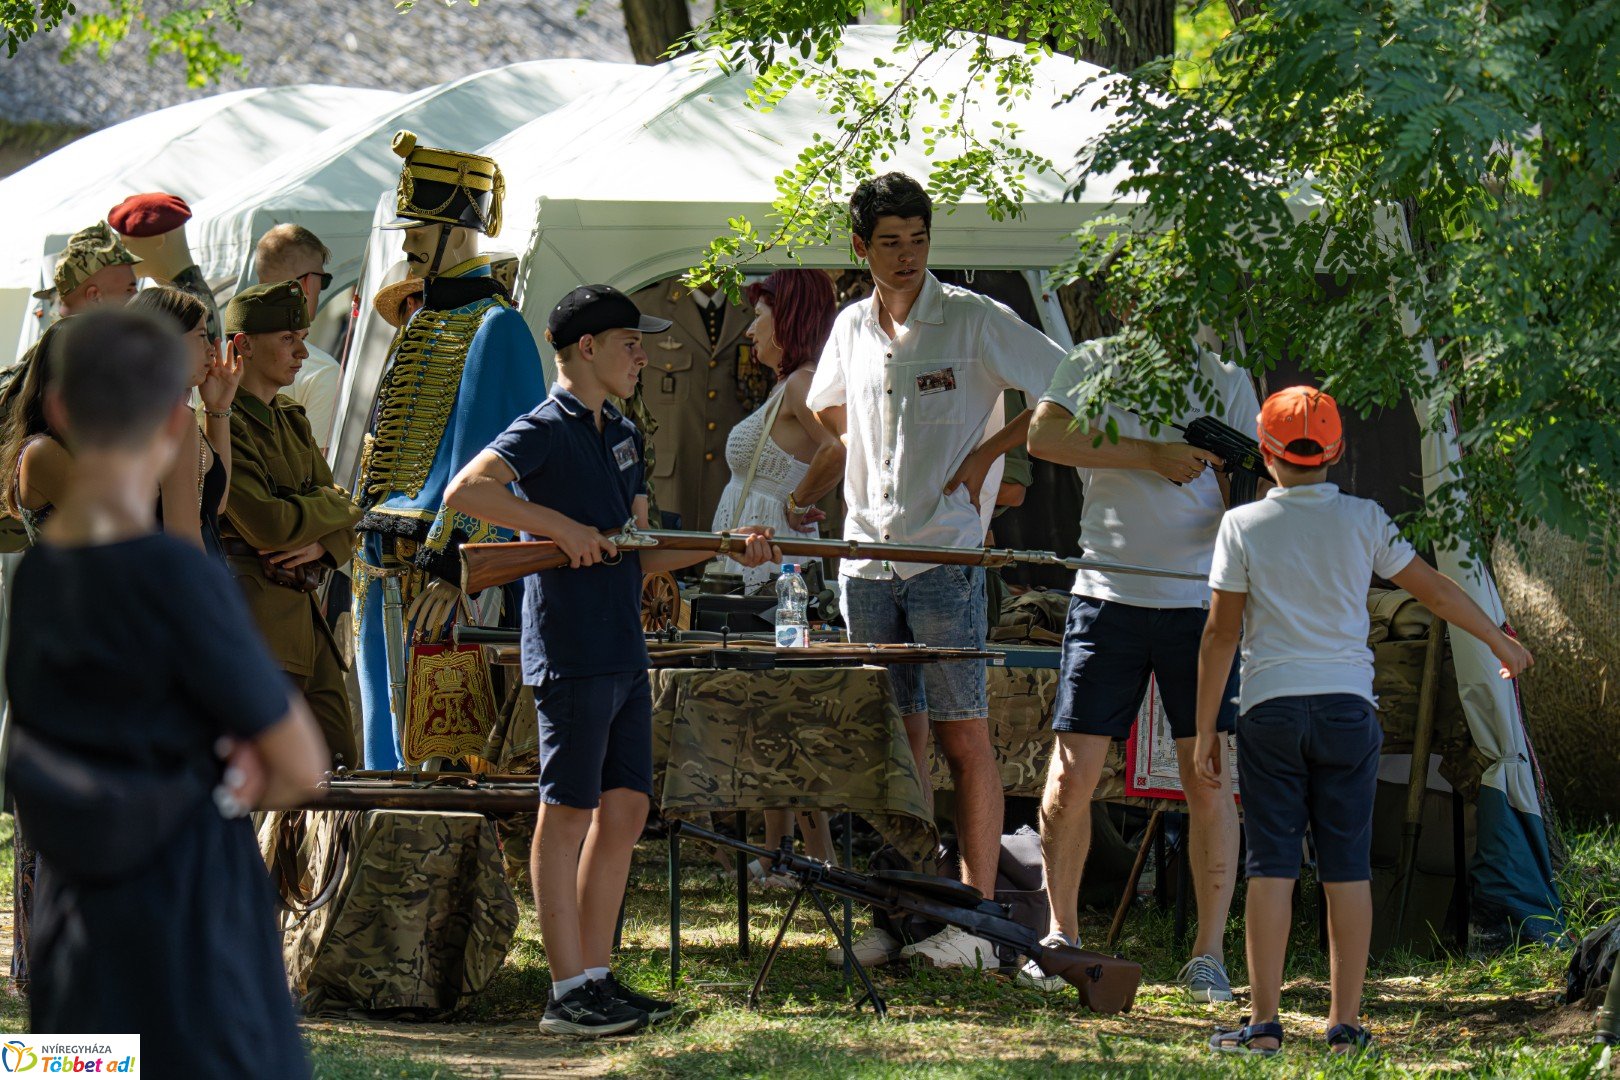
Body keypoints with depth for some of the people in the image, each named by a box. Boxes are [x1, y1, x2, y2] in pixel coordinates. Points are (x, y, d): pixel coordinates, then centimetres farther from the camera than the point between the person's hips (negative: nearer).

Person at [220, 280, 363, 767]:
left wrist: (322, 544, -8)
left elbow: (344, 519, 15)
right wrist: (334, 506, -4)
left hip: (303, 617, 9)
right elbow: (266, 524, -20)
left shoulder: (291, 421, 18)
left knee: (338, 764, 6)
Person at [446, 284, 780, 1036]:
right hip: (571, 654, -9)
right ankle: (568, 993, -2)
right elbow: (467, 490, -23)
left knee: (624, 809, 9)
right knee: (567, 813, -4)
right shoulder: (545, 430, -8)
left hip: (623, 655, 9)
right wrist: (560, 526, -23)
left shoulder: (621, 436, 19)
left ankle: (598, 976, 16)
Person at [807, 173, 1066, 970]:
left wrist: (985, 454, -7)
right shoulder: (851, 329, 12)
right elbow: (828, 411, 31)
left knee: (962, 734, -5)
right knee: (896, 739, 8)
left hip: (947, 555, -5)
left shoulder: (975, 321, -5)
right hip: (867, 554, 5)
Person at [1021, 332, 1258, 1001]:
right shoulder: (1096, 365, 5)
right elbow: (1044, 436, -12)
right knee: (1071, 775, -2)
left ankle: (1209, 954, 5)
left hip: (1200, 600, 0)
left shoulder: (1226, 382, 8)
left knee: (1208, 781, -2)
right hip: (1109, 592, 0)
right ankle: (1061, 934, 16)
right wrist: (1149, 455, -16)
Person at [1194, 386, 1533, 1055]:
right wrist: (1502, 644, 24)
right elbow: (1435, 590, 9)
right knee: (1347, 867, 4)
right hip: (1347, 705, 1)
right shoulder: (1363, 521, 3)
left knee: (1272, 865, -1)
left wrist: (1205, 732, 4)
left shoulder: (1242, 525, 0)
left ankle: (1264, 1022, -3)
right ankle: (1345, 1021, 4)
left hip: (1270, 709, -1)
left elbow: (1220, 634, -1)